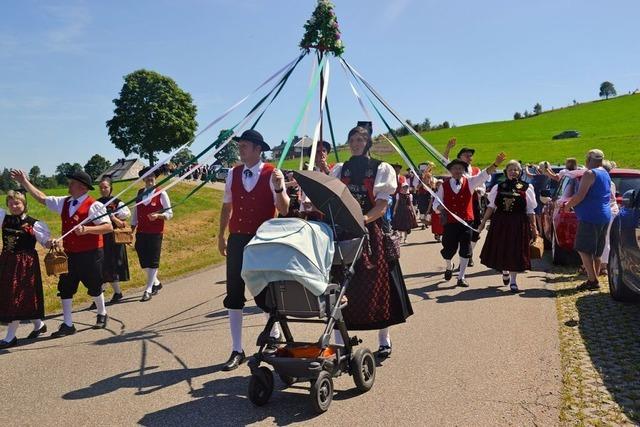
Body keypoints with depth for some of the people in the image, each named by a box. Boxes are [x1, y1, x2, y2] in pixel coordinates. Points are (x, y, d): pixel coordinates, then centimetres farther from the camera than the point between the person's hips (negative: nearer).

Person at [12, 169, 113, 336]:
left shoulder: (93, 205, -16)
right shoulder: (64, 202, 6)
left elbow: (109, 227, -21)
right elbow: (41, 198, 18)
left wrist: (87, 229, -32)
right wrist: (24, 182, 16)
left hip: (90, 254, -7)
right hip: (69, 254, 7)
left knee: (94, 287, 9)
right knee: (65, 288, 7)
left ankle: (102, 314, 35)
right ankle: (67, 325, 18)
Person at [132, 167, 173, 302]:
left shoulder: (161, 193, -4)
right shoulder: (139, 193, 10)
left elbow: (169, 213, -4)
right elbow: (135, 213, 14)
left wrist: (158, 215, -22)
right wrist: (132, 230, 9)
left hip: (156, 233, -5)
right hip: (141, 233, 5)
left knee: (153, 262, -1)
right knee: (143, 261, 9)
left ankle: (148, 290, 6)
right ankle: (156, 282, 29)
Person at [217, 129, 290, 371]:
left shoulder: (272, 174, -7)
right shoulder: (233, 174, 6)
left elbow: (284, 210, -14)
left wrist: (279, 189, -31)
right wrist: (221, 236, 17)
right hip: (237, 240, 4)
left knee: (264, 293, 9)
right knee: (234, 295, 4)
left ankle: (274, 333, 37)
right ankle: (237, 351, 15)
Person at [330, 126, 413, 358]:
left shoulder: (381, 168, 3)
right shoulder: (339, 169, 15)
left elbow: (382, 204, -7)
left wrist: (362, 220, -23)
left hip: (372, 232, -3)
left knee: (377, 284, 2)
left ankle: (384, 340, 17)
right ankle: (339, 341, 11)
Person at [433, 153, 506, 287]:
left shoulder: (470, 182, 2)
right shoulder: (444, 185, 1)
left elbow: (484, 175, -13)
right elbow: (436, 203, 0)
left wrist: (496, 164, -30)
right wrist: (440, 208, -24)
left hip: (466, 222, 1)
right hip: (450, 222, -1)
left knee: (465, 250, 3)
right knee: (449, 249, 4)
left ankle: (461, 277, 17)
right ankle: (449, 266, 39)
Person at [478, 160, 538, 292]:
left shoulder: (526, 188, 2)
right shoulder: (498, 187, 7)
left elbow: (530, 211, 2)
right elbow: (491, 207, 8)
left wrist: (534, 228, -1)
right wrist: (483, 222, 5)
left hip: (518, 224, -2)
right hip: (500, 222, 2)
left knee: (515, 251, 0)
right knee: (500, 249, 8)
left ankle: (513, 280, 15)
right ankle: (505, 271, 39)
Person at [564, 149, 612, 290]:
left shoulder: (590, 174, -13)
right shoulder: (605, 174, 17)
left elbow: (580, 195, -21)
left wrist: (568, 205, -4)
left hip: (590, 218, -10)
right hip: (605, 217, 10)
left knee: (583, 249, -6)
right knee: (596, 251, 13)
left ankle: (592, 280, -9)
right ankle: (594, 279, 17)